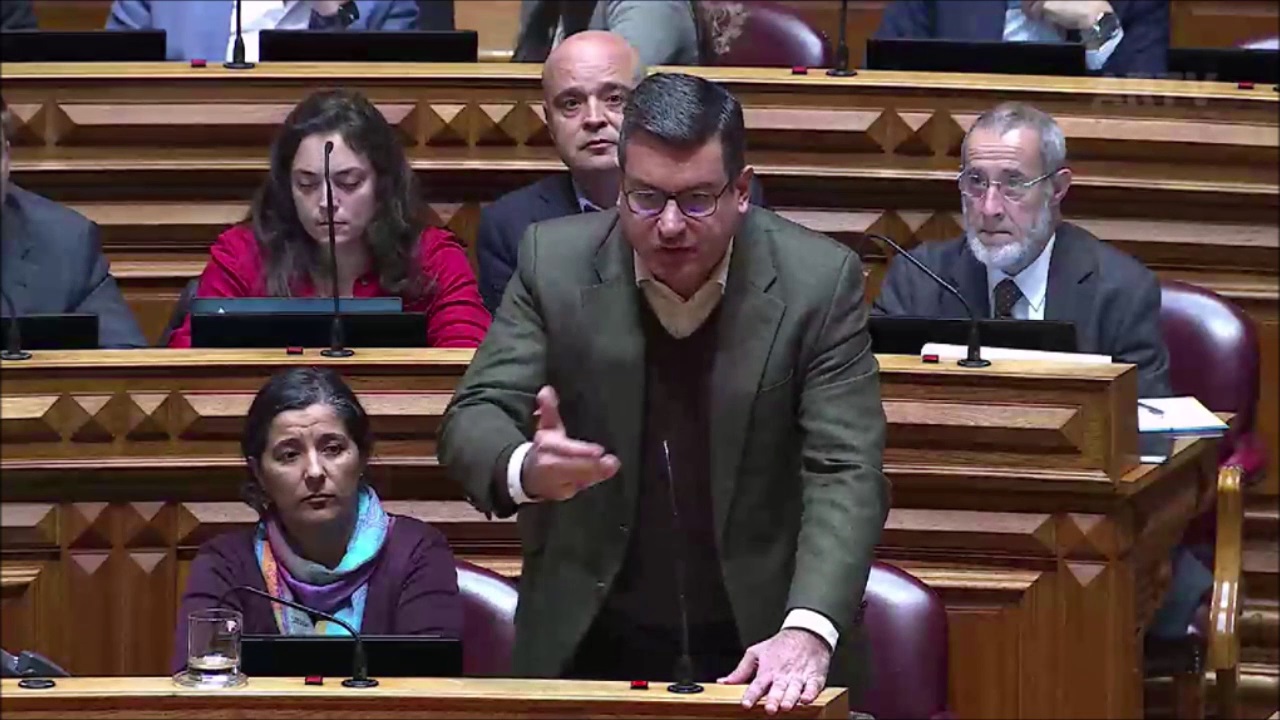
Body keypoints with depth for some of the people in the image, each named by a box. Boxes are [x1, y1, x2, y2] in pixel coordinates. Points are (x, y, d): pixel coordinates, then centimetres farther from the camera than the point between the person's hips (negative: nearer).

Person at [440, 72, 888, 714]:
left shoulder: (820, 280, -6)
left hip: (761, 642, 0)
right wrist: (526, 469, -27)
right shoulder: (554, 261, -3)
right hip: (589, 636, 0)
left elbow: (846, 475, -11)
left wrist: (807, 632, -26)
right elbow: (472, 418, -2)